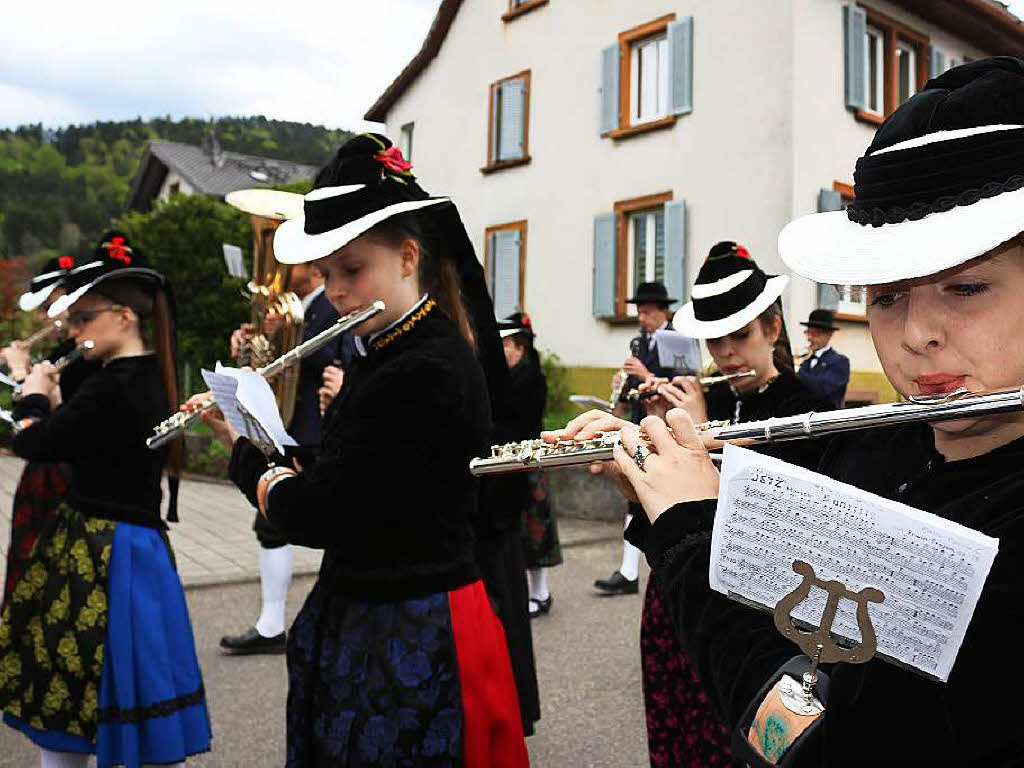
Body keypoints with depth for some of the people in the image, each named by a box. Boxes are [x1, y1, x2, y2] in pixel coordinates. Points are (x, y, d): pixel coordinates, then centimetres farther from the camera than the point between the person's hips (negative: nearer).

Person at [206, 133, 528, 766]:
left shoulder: (424, 374, -25)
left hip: (411, 641, -9)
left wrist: (252, 464, -5)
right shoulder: (384, 352, 6)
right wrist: (250, 440, 2)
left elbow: (314, 514, -24)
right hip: (359, 617, 9)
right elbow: (335, 469, 12)